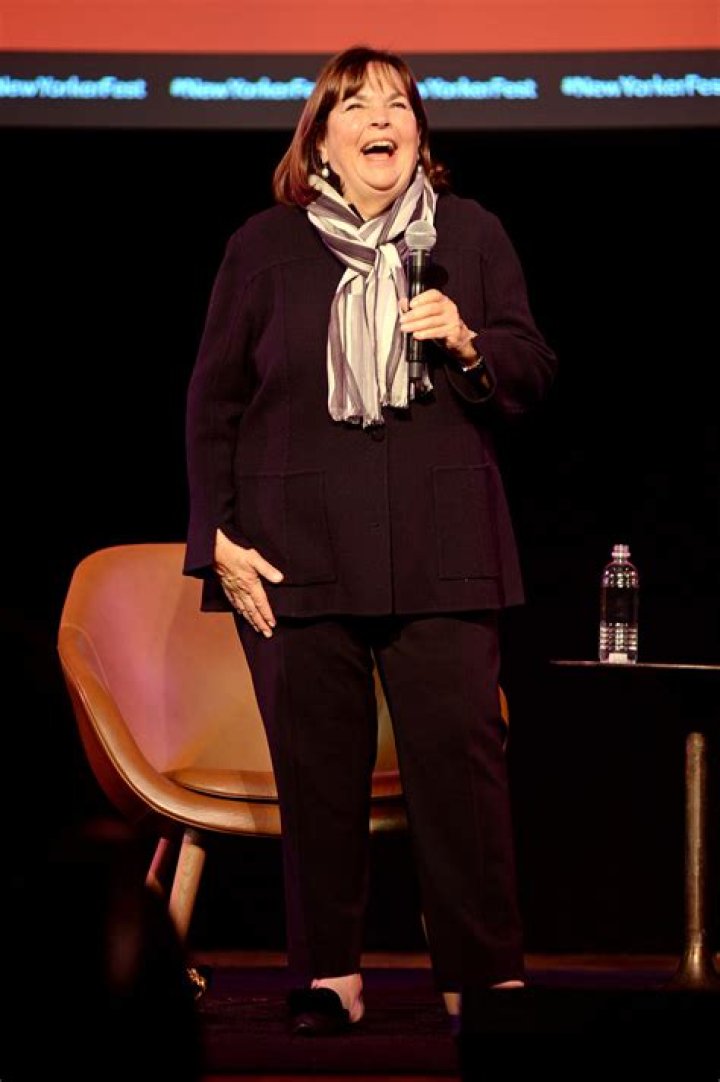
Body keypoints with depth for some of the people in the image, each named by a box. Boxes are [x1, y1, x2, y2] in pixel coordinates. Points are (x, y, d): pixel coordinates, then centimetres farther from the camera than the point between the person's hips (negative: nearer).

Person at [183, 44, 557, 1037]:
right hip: (295, 546, 0)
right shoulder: (265, 246, 8)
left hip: (441, 548, 0)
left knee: (460, 752, -6)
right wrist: (219, 538, 1)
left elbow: (535, 372, 12)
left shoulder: (471, 234, 11)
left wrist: (467, 342, -10)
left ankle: (486, 975, 0)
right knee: (317, 762, 1)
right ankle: (329, 975, 10)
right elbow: (213, 398, 8)